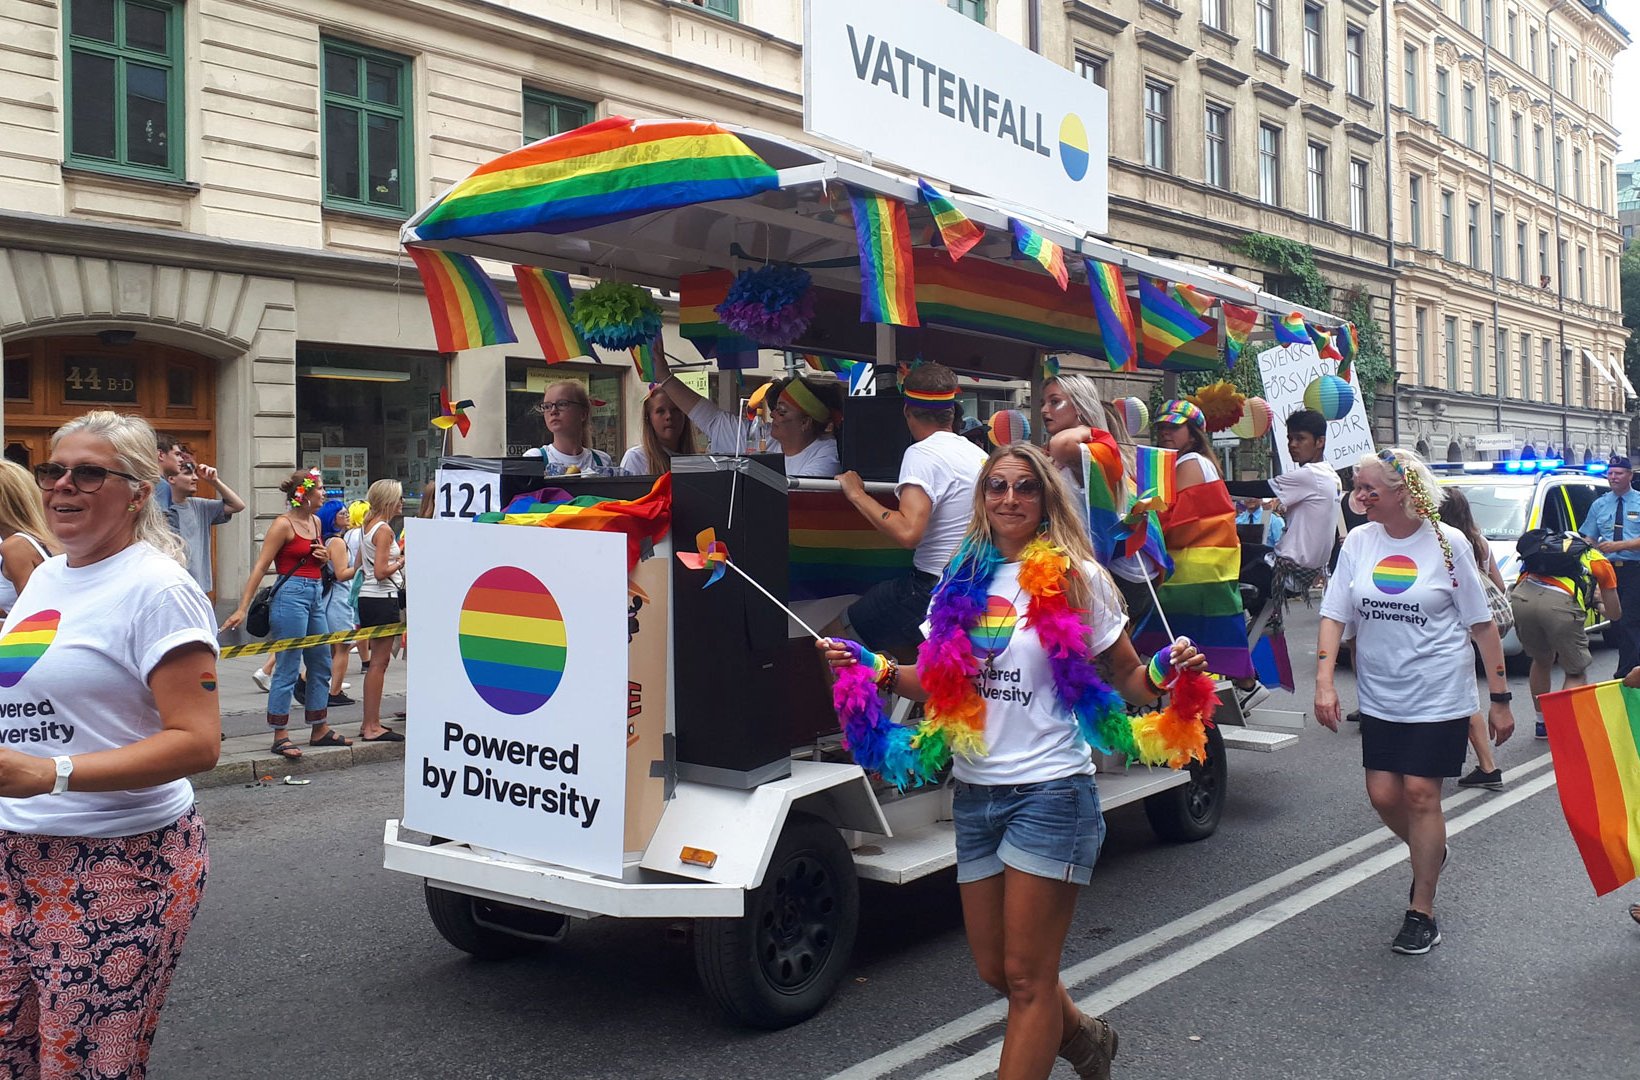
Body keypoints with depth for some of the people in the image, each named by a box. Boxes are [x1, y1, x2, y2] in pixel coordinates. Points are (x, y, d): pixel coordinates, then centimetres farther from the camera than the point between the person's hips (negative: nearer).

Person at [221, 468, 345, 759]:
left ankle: (320, 730, 24)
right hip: (291, 595, -9)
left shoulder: (315, 522, 13)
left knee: (321, 665, 14)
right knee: (288, 668, -5)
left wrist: (324, 558, 3)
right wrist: (242, 608, -19)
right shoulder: (284, 524, -10)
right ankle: (280, 737, 1)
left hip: (315, 596, 9)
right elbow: (260, 567, -15)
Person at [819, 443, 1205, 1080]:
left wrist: (1166, 674, -21)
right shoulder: (962, 578, 8)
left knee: (1026, 977, 0)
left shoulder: (1076, 577, -4)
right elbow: (940, 683, 12)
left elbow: (1128, 680, -1)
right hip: (975, 789, 5)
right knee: (994, 971, 15)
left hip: (1049, 791, -5)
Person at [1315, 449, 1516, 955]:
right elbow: (1334, 615, 0)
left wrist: (1500, 699, -3)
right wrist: (1324, 682, -12)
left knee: (1420, 793, -5)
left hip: (1438, 695, -4)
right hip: (1379, 696, 4)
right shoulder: (1358, 542, 1)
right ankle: (1430, 852, 35)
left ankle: (1421, 910, 10)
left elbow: (1482, 624, -3)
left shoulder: (1446, 543, -8)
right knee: (1383, 793, 2)